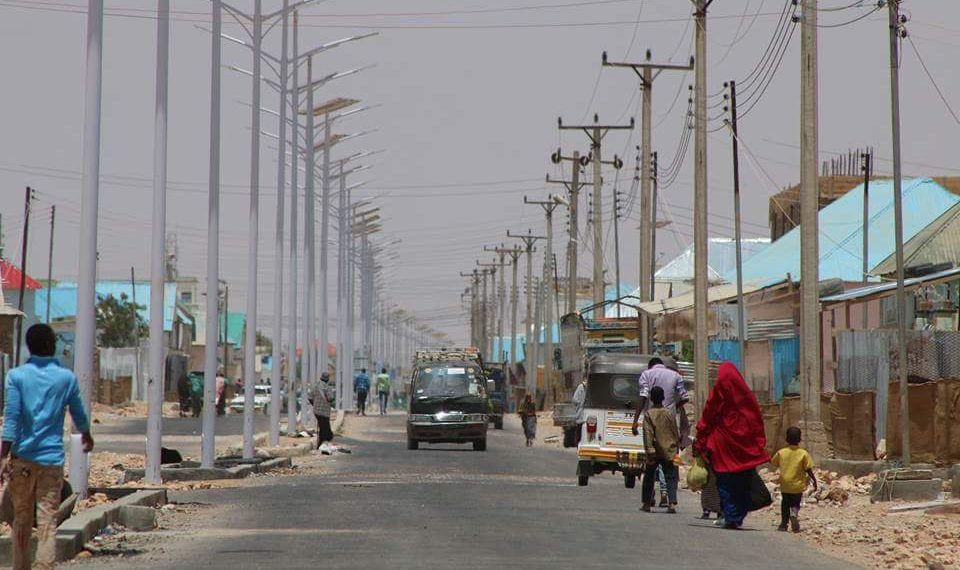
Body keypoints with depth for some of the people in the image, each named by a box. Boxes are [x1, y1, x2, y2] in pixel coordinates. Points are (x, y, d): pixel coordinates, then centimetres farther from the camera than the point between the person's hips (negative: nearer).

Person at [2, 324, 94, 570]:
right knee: (48, 523, -3)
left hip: (22, 458, 1)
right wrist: (86, 436, 36)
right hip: (52, 458, -1)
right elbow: (79, 415, 16)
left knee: (22, 518, 13)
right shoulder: (67, 378, 2)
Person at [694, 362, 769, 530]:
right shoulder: (746, 394, 5)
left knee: (725, 484, 1)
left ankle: (731, 518, -7)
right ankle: (739, 517, 4)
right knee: (743, 483, 8)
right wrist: (759, 445, 13)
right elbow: (757, 420, 7)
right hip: (746, 446, 2)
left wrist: (700, 443, 4)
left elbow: (706, 419, -1)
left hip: (723, 443, -2)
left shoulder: (718, 392, -2)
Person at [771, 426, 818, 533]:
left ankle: (784, 524, 17)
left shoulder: (781, 453, -5)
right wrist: (814, 481, 2)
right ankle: (794, 513, -22)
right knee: (795, 504, 10)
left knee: (785, 504, 17)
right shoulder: (803, 454, -10)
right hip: (797, 485, -1)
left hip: (785, 485, 1)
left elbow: (773, 463, 10)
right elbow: (808, 470, -9)